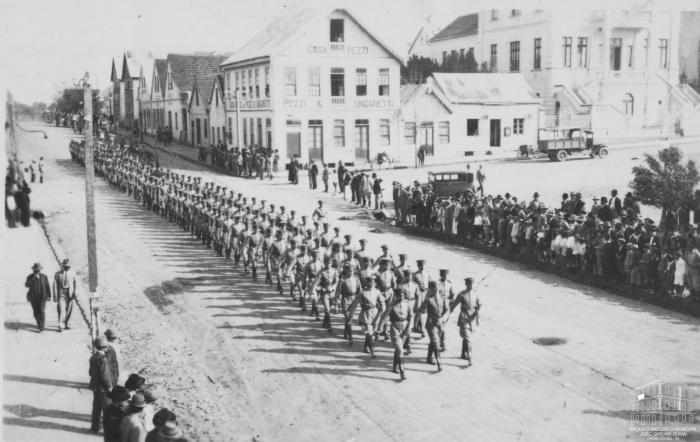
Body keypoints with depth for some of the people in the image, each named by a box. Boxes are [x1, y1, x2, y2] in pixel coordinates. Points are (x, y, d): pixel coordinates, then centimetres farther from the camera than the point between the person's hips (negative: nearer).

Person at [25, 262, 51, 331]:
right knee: (36, 312, 8)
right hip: (33, 297, 2)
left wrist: (49, 295, -1)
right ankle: (39, 323, 31)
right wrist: (34, 278, -29)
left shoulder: (44, 277, -4)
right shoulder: (30, 277, -3)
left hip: (42, 297, -2)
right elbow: (27, 285, -19)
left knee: (41, 311, -11)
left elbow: (47, 286, 2)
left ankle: (41, 328, -10)